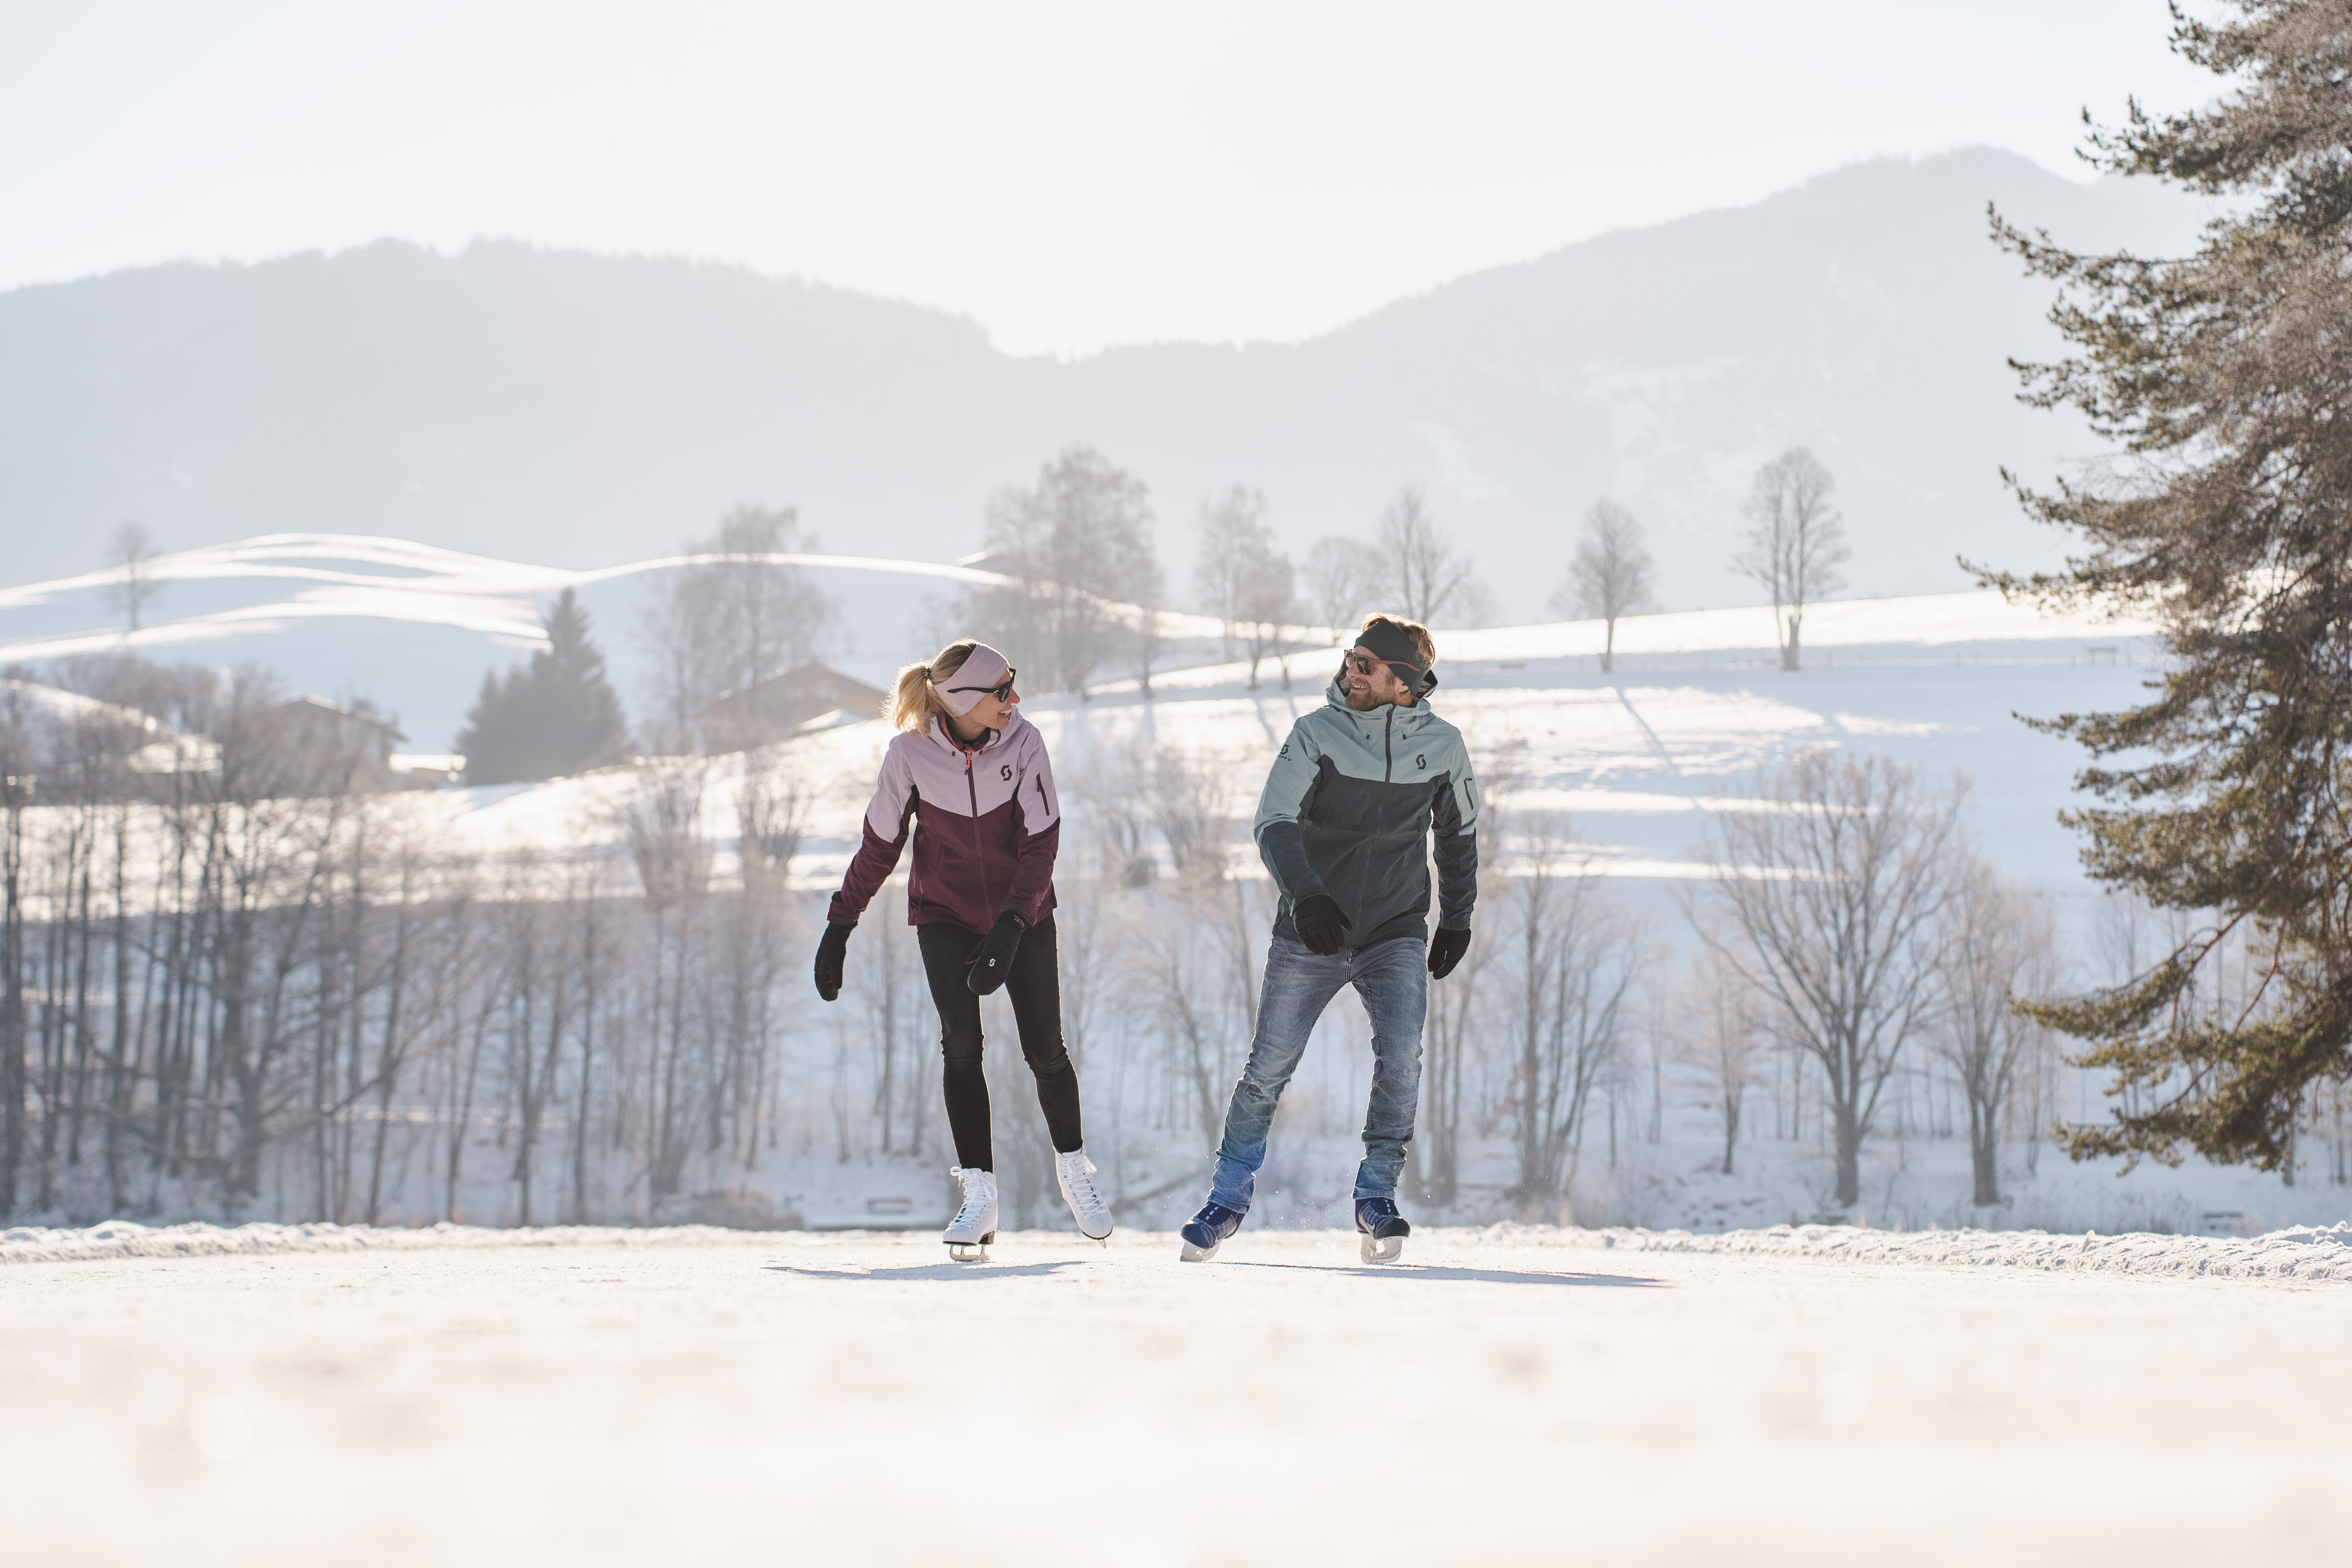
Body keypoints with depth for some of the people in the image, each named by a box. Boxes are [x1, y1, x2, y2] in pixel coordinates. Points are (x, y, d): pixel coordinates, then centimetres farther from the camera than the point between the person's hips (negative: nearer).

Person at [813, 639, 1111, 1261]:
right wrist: (839, 926, -4)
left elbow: (1041, 844, -19)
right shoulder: (911, 754, -17)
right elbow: (879, 847, -5)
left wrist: (1010, 926, -31)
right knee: (961, 1041, -18)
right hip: (944, 915, -1)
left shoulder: (1023, 742, -18)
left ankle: (1074, 1172, 30)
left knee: (1045, 1049, 6)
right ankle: (979, 1194, -16)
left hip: (1022, 913, 1)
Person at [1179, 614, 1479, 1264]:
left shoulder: (1441, 745, -3)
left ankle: (1377, 1194, -3)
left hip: (1396, 936, 1)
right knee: (1268, 1069, 4)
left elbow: (1458, 832, 15)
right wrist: (1305, 894, -37)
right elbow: (1275, 823, -21)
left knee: (1400, 1057, -20)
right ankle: (1229, 1197, 23)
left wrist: (1457, 917, 18)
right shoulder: (1317, 734, -11)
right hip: (1309, 936, -1)